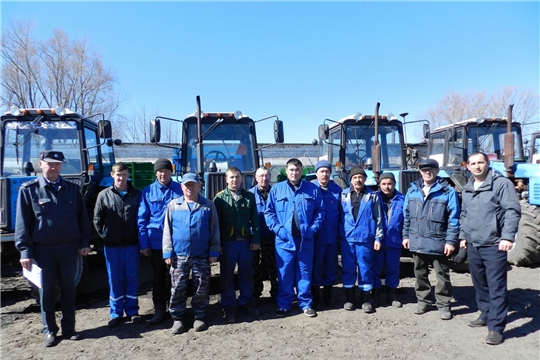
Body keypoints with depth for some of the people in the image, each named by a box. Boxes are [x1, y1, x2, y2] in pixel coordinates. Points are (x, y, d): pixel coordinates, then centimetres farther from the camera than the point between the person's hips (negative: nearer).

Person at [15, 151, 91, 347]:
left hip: (69, 248, 2)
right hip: (43, 250, -2)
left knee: (69, 289, 11)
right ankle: (49, 331, 24)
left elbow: (83, 218, 7)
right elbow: (22, 223, -4)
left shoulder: (73, 189, 5)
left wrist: (84, 242, 1)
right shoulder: (29, 190, -3)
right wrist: (25, 251, -9)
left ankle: (69, 328, 24)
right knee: (47, 291, 9)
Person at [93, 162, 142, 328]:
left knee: (132, 278, 9)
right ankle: (115, 313, 23)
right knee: (115, 280, 9)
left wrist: (140, 238, 0)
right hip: (112, 246, 0)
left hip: (132, 244, 0)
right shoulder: (104, 195, -1)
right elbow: (97, 219, 5)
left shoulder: (136, 194, 0)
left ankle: (132, 311, 23)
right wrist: (104, 236, 1)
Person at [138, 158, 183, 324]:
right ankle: (159, 309, 27)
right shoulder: (147, 192, 0)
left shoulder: (180, 189, -3)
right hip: (156, 243, 1)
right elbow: (142, 220, 1)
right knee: (158, 278, 13)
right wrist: (144, 244, -3)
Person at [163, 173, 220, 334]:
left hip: (202, 255, 0)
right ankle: (178, 318, 22)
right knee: (177, 288, 6)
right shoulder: (173, 205, 3)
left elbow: (215, 230, 2)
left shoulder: (208, 205, 2)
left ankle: (200, 317, 25)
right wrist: (168, 252, -3)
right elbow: (167, 230, 3)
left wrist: (214, 251, -4)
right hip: (179, 255, 1)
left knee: (202, 288, 9)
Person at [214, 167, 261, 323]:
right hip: (227, 243, -2)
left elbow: (255, 220, 5)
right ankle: (229, 307, 18)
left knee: (246, 275, 11)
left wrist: (256, 240, -2)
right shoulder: (220, 197, 0)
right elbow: (216, 222, -2)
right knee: (227, 276, 6)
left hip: (246, 242, 2)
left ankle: (245, 303, 27)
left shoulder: (249, 196, 6)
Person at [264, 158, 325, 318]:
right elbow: (269, 212, 2)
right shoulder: (276, 189, 3)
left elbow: (320, 211, 5)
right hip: (284, 239, 0)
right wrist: (277, 229, -9)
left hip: (305, 239, 0)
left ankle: (306, 303, 25)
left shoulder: (313, 189, 3)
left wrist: (313, 228, -7)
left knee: (305, 273, 11)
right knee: (284, 274, 8)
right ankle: (283, 304, 23)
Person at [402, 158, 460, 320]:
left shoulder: (447, 192, -6)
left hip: (437, 242, -4)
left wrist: (451, 241, -13)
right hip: (417, 241, 4)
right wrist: (406, 235, 7)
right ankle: (423, 301, 31)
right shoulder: (412, 190, 7)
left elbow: (453, 219, -8)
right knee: (420, 273, 16)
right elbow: (406, 216, 10)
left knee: (442, 275, 8)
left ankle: (443, 304, 22)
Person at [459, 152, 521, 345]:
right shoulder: (467, 189, 14)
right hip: (473, 245, 7)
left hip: (494, 245, -7)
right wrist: (463, 236, 16)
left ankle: (496, 328, 4)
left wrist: (507, 236, -22)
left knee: (496, 287, -3)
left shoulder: (502, 183, -8)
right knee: (480, 284, 17)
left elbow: (512, 211, -14)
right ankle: (486, 315, 33)